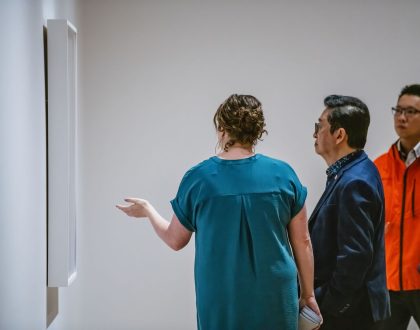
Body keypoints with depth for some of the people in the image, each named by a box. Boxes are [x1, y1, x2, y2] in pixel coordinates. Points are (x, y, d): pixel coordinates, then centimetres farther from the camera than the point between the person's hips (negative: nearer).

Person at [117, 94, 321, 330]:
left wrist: (147, 210, 23)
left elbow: (175, 240, 5)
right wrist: (308, 294, 11)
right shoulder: (283, 174, -5)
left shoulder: (198, 178, -6)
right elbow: (302, 242, 0)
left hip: (220, 303, 0)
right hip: (274, 299, 0)